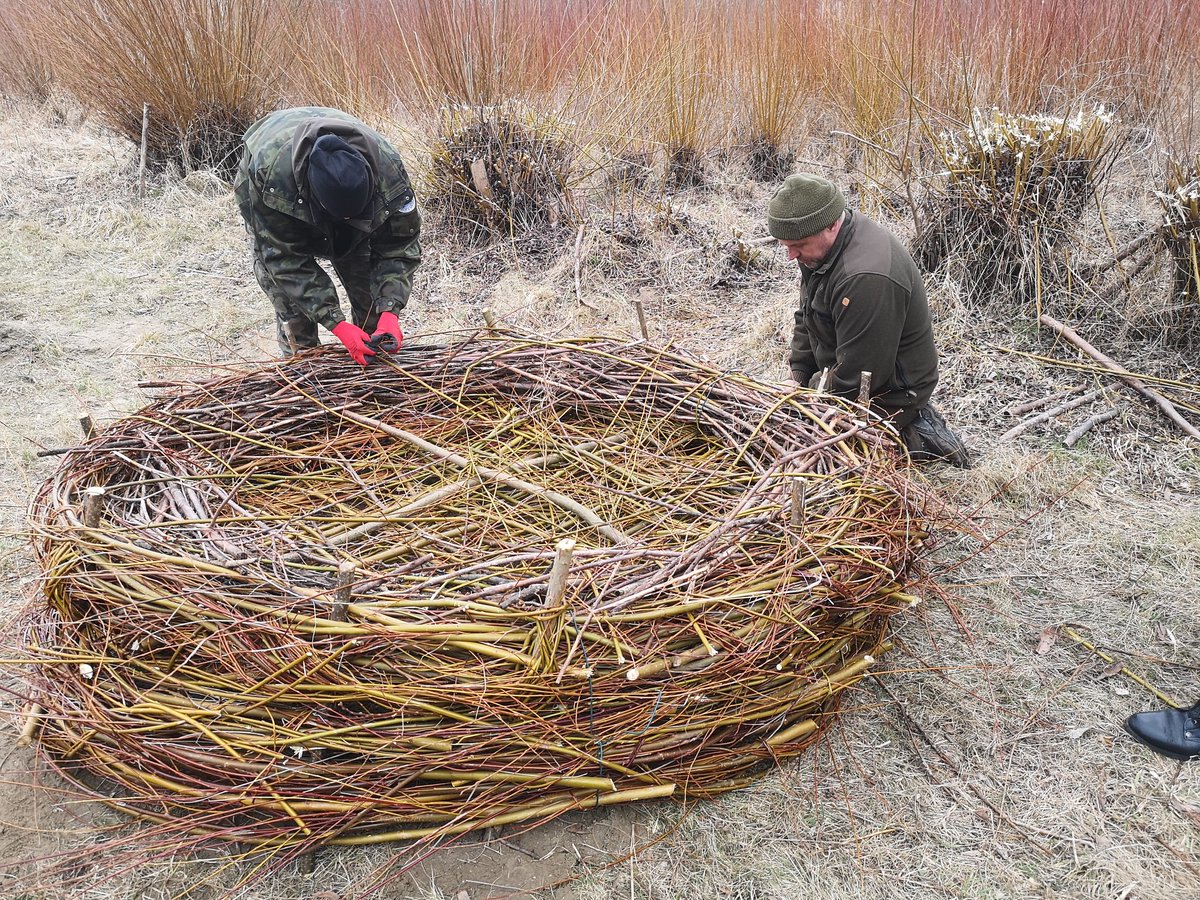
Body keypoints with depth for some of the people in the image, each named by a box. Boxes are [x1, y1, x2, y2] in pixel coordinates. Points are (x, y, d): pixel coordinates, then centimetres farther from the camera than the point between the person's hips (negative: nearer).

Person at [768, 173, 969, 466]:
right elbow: (807, 316, 10)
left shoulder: (866, 279, -36)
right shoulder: (824, 243, -4)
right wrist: (797, 378, 1)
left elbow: (855, 374, -30)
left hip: (889, 392, -10)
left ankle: (913, 439, 0)